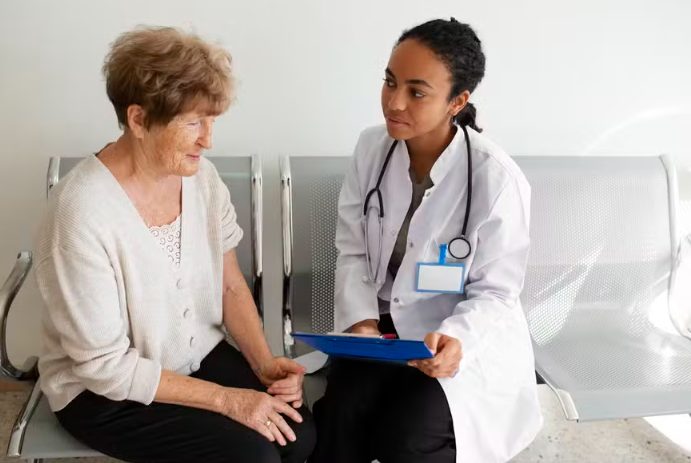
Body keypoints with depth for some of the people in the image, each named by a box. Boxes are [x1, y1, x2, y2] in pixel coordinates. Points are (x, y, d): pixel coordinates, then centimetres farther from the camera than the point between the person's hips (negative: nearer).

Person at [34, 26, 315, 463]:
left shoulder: (202, 177, -9)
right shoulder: (83, 212, -28)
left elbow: (231, 286, 2)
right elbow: (104, 364, -22)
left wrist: (264, 362, -13)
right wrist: (224, 398, -22)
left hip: (199, 354, 6)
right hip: (103, 389, -5)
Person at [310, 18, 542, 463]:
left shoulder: (497, 179, -20)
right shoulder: (372, 147, -6)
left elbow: (494, 292, -12)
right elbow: (353, 251, 0)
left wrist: (455, 338, -31)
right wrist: (361, 321, -15)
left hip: (467, 337, -3)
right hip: (380, 326, 3)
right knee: (340, 416, -21)